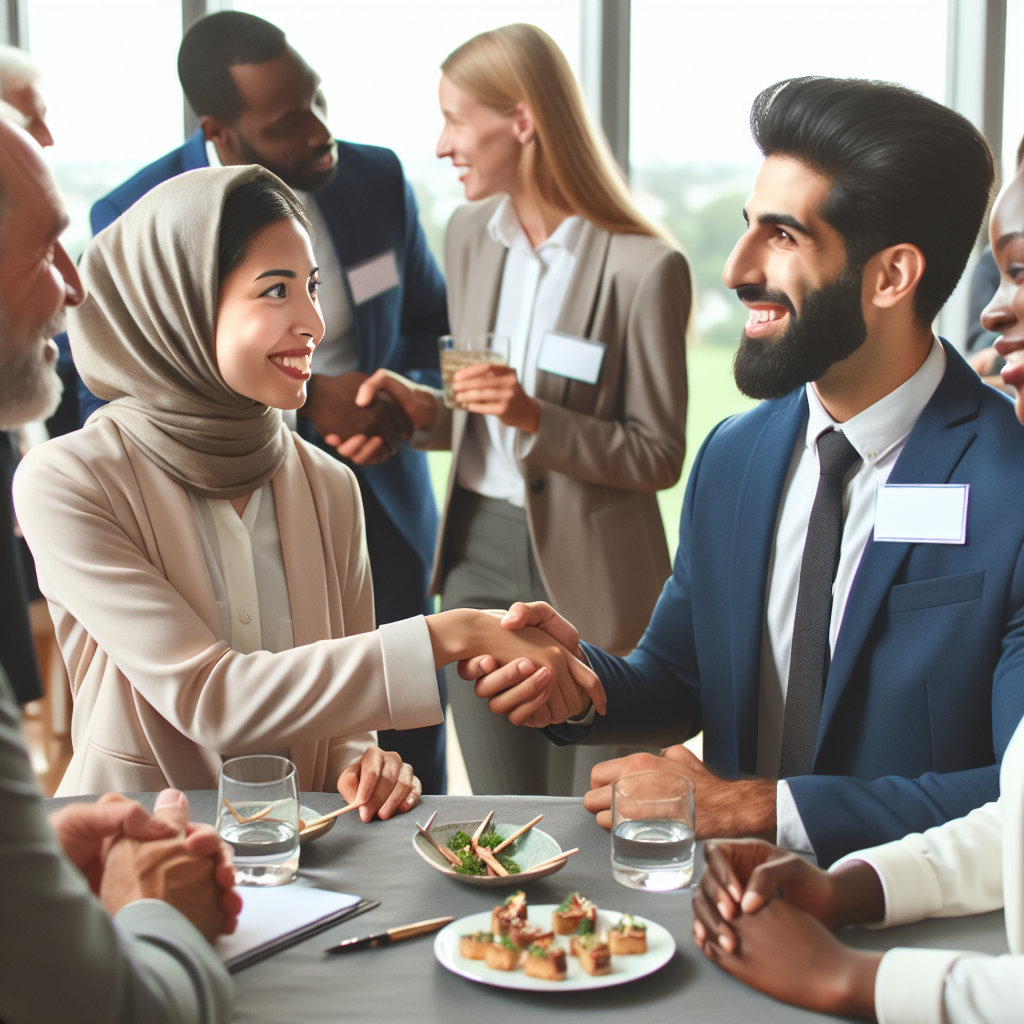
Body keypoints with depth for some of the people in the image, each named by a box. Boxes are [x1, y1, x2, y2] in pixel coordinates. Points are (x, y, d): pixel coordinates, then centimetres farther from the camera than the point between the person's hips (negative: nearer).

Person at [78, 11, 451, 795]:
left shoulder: (377, 180, -3)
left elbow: (433, 330, 10)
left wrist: (405, 398, -14)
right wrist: (303, 402, -21)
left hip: (384, 524, 3)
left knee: (413, 776, 11)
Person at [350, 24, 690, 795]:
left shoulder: (645, 267, -15)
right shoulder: (470, 234, 5)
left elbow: (659, 457, -10)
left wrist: (537, 418, -23)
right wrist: (422, 411, -4)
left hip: (584, 576, -5)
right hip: (478, 556, 6)